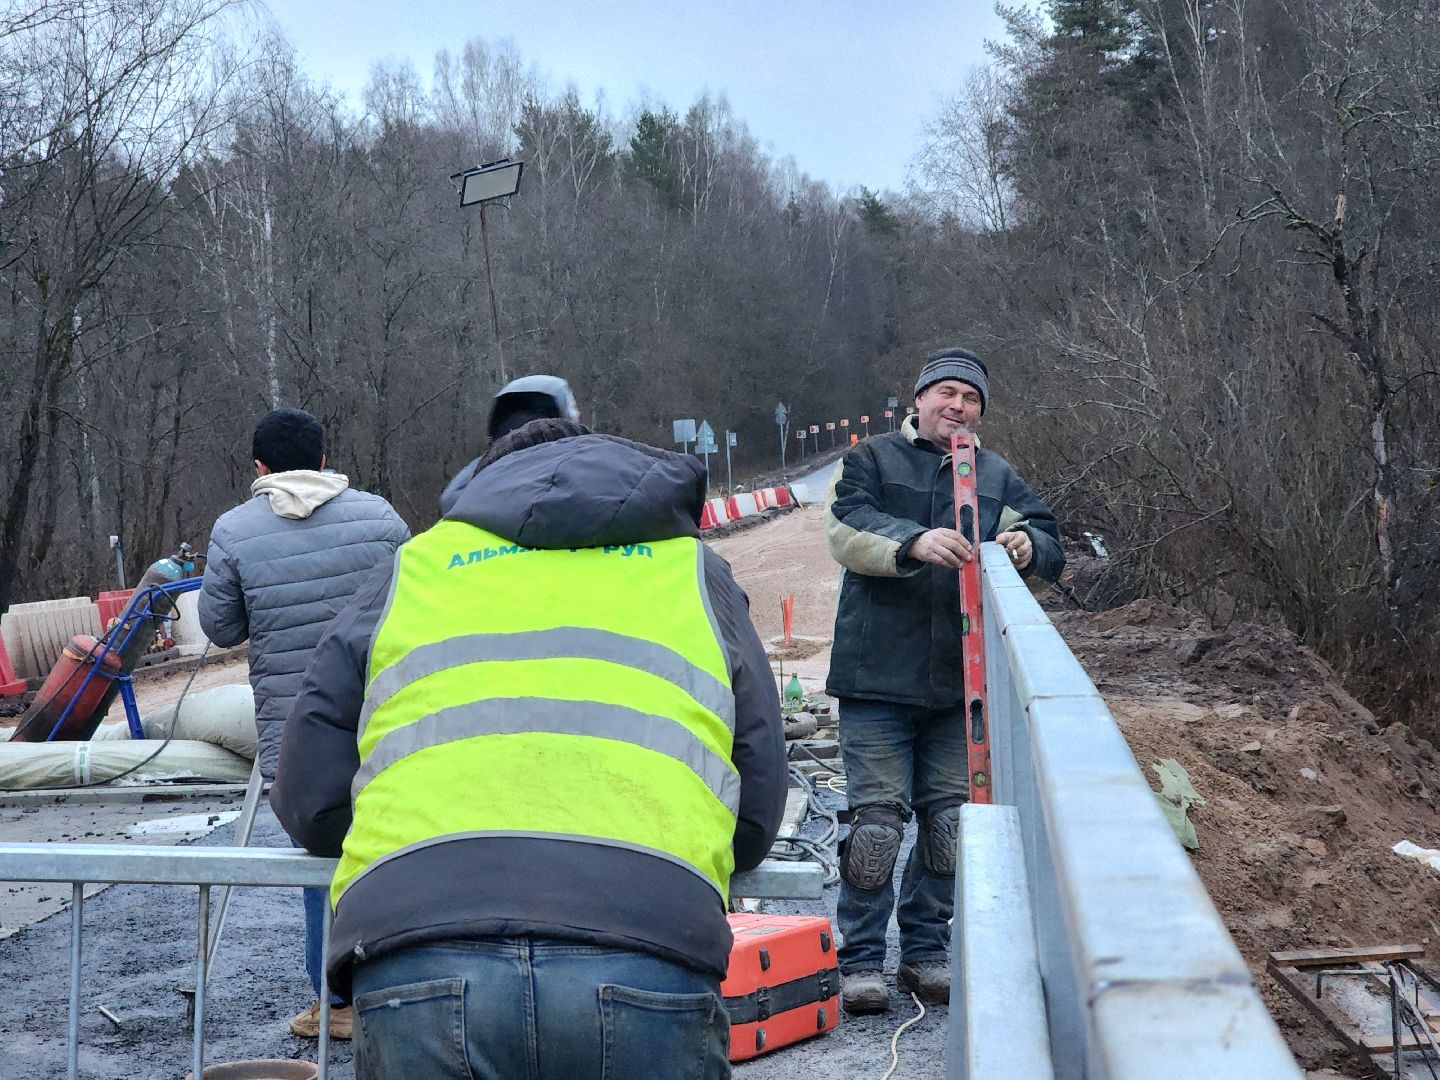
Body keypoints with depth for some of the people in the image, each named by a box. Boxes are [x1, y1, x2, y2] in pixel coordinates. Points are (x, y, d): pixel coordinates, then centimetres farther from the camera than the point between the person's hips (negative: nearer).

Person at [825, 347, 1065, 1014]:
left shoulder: (997, 476, 16)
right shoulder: (871, 459, 6)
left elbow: (1047, 547, 6)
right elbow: (846, 531, -11)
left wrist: (1027, 547, -19)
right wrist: (914, 542, -29)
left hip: (960, 682, 4)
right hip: (878, 680, -3)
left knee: (950, 821, 7)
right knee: (878, 819, -5)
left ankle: (925, 953, 21)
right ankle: (860, 962, 5)